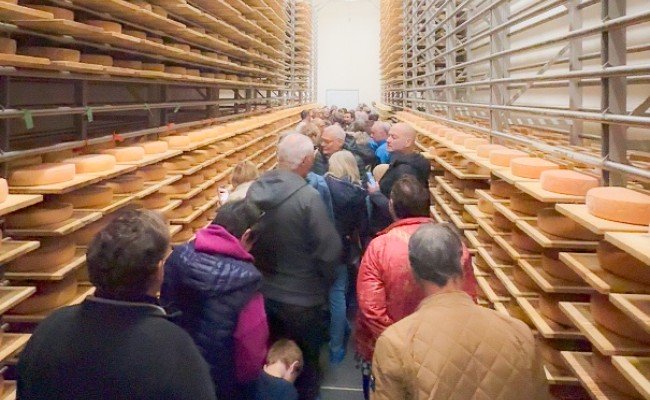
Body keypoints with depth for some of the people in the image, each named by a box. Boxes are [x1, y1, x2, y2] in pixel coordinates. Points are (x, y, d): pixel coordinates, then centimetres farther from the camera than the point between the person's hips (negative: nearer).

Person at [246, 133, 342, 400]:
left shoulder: (255, 189, -5)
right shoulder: (307, 197, -24)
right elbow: (329, 250, -22)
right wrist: (326, 281, -1)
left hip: (263, 292, 6)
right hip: (302, 298, -5)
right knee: (305, 363, 17)